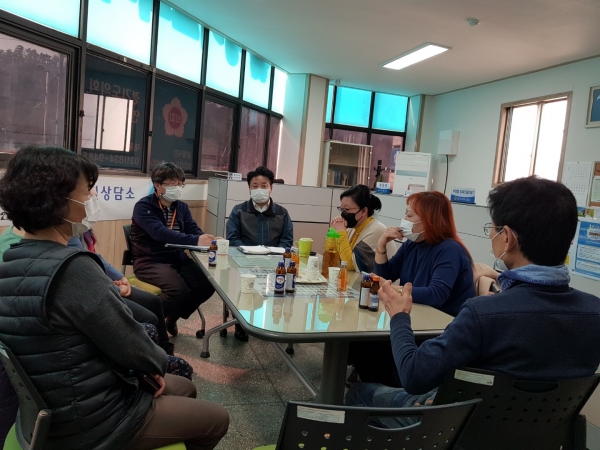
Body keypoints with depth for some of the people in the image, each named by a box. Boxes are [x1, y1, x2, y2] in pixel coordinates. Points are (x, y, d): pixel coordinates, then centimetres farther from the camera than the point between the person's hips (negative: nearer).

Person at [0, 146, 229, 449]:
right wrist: (158, 363, -2)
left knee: (184, 388, 26)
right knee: (217, 419, 13)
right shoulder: (73, 270, -30)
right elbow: (131, 346, -24)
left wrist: (148, 363, 4)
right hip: (95, 423, -9)